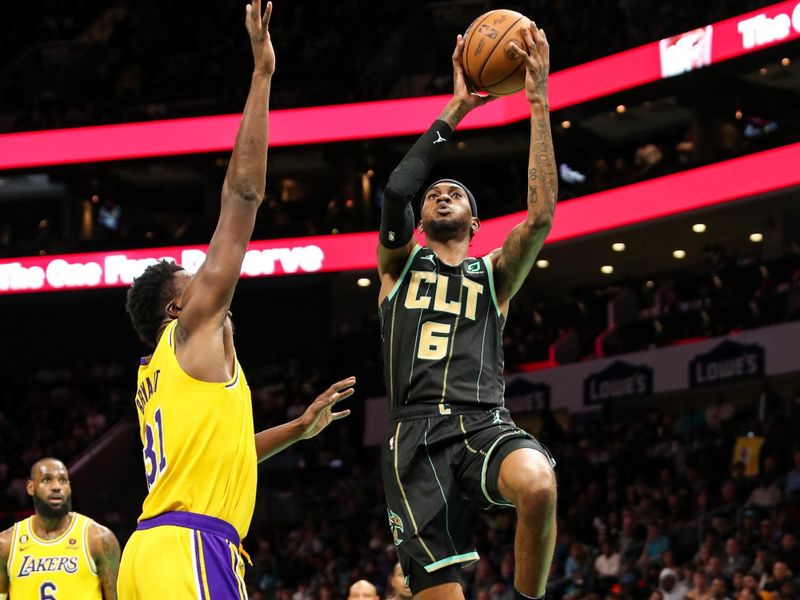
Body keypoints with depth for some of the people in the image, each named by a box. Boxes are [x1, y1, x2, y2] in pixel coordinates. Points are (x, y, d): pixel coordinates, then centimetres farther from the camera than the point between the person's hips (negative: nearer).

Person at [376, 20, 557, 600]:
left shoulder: (495, 273, 22)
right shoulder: (400, 263, 20)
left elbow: (541, 215, 5)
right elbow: (396, 190, 0)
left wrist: (539, 100, 3)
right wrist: (454, 109, 2)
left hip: (486, 423, 0)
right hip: (416, 433, 0)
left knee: (539, 484, -35)